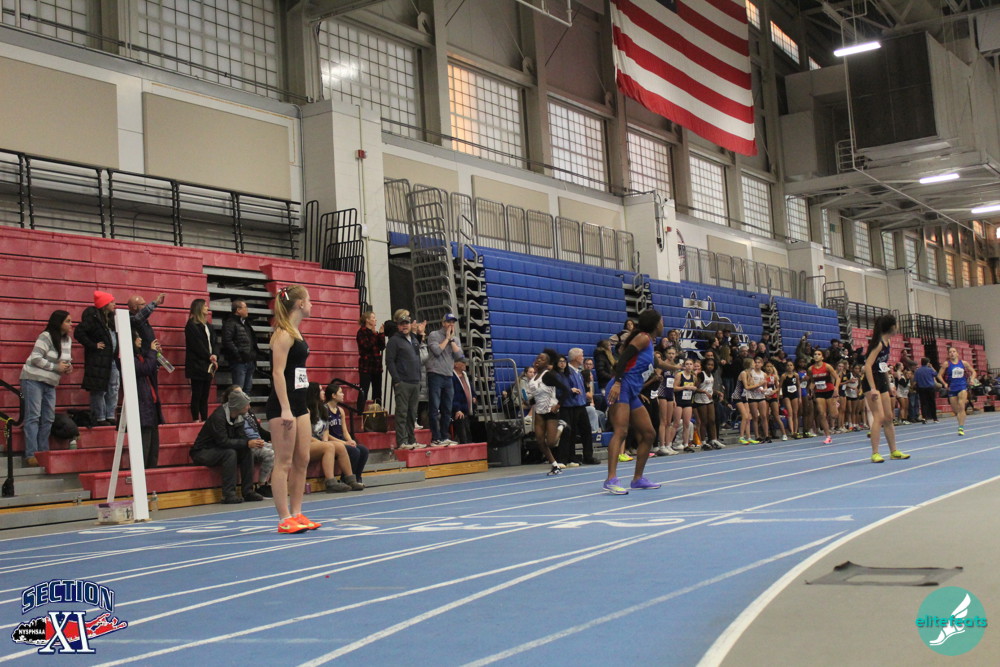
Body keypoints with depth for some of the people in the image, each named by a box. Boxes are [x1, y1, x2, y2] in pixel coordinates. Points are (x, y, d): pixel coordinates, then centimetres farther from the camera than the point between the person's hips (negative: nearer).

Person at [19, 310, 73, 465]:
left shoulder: (68, 340, 9)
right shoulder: (45, 337, -14)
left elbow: (67, 359, 20)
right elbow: (35, 358, -19)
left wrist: (68, 366, -2)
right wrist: (56, 367, -16)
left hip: (50, 383, 8)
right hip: (33, 380, -8)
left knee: (48, 419, 6)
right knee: (33, 417, -9)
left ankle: (43, 452, 12)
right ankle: (31, 454, -11)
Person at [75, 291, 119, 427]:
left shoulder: (111, 317, 15)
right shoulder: (92, 317, -9)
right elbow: (78, 333, -16)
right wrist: (93, 345, -14)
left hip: (112, 359, 8)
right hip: (98, 359, -8)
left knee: (114, 389, 8)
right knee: (99, 390, -4)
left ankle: (110, 416, 15)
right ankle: (99, 418, 1)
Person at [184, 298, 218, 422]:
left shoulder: (206, 325, 17)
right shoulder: (191, 325, -5)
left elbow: (213, 342, 12)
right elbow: (197, 345, -12)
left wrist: (214, 356, -5)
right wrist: (209, 357, -9)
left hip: (208, 366, 7)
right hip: (197, 365, -7)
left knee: (205, 395, 7)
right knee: (197, 394, -5)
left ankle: (205, 420, 9)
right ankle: (196, 420, -2)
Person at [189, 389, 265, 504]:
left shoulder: (237, 417, 1)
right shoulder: (218, 416, -26)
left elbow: (241, 437, 0)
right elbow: (223, 441, -30)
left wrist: (253, 442, -21)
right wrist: (247, 443, -30)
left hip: (218, 450, 8)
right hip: (202, 452, -8)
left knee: (247, 452, -12)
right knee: (230, 453, -32)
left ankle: (248, 491, -10)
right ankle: (228, 494, -29)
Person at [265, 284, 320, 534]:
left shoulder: (295, 333, 15)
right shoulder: (283, 334, -13)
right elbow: (278, 373, -19)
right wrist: (285, 409, -24)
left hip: (299, 403, 10)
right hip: (282, 404, -10)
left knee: (302, 460, 10)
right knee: (284, 462, -4)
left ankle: (296, 513, 17)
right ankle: (284, 519, 0)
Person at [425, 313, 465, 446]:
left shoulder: (455, 340, 16)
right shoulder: (434, 335, 1)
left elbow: (459, 355, 1)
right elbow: (437, 350, -14)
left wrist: (451, 339, 0)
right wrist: (447, 338, -4)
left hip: (448, 377, 6)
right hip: (435, 374, -6)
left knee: (447, 410, 8)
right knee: (434, 409, -6)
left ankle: (444, 437, 15)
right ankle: (435, 438, -5)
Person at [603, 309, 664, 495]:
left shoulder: (650, 342, 22)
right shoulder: (643, 338, -5)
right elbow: (623, 359, -17)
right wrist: (617, 382, -26)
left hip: (632, 395, 10)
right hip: (621, 389, -10)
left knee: (648, 434, 12)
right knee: (621, 431, -23)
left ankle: (638, 479, 21)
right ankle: (611, 480, -32)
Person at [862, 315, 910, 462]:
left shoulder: (886, 343, 9)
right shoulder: (878, 344, -18)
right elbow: (867, 366, -25)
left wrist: (889, 384, 22)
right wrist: (873, 388, -29)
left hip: (882, 383, 10)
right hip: (871, 383, -10)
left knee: (888, 417, 13)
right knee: (879, 417, -14)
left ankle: (894, 451, 22)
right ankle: (875, 454, -11)